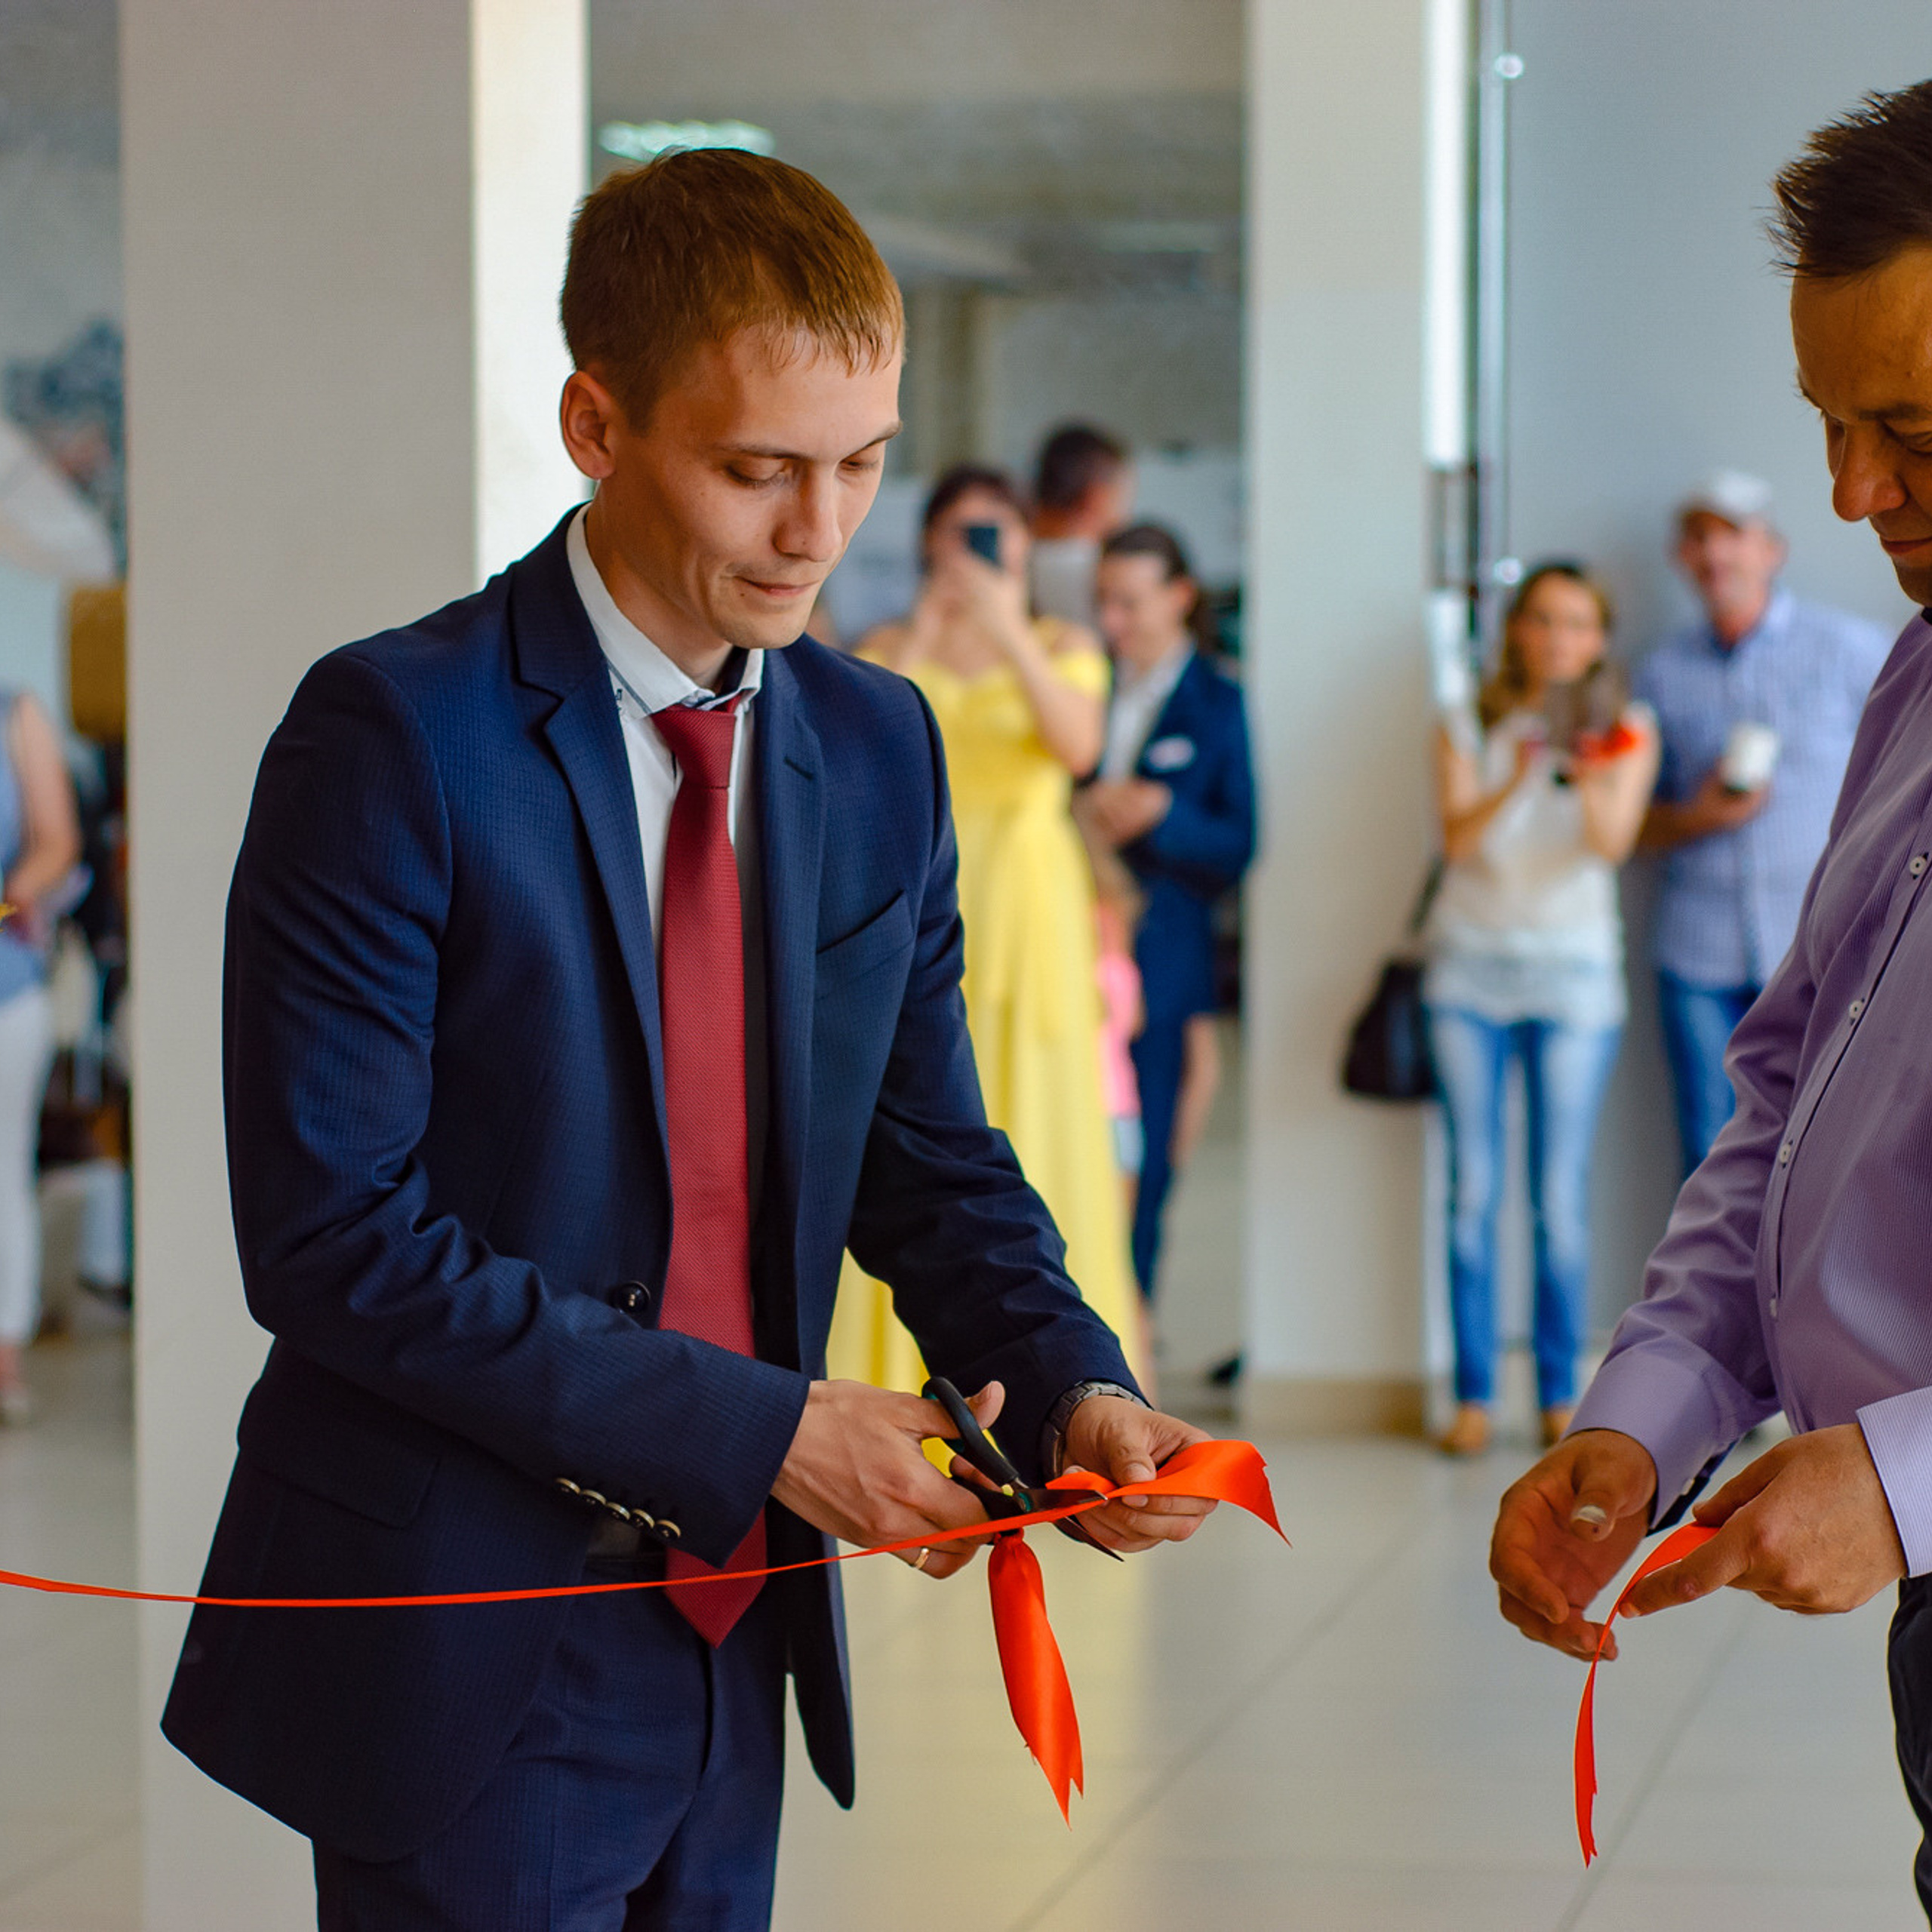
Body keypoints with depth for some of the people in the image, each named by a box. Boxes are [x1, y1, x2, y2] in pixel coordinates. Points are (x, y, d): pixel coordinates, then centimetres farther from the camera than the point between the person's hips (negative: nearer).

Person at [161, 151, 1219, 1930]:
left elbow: (928, 1154, 12)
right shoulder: (398, 737, -14)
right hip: (466, 1650, -6)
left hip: (731, 1635, 6)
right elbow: (334, 1234, -19)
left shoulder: (879, 749, 6)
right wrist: (758, 1430, -19)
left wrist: (1069, 1387, -9)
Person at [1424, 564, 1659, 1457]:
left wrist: (1590, 771, -31)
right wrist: (1515, 783, -28)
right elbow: (1457, 841, -9)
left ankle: (1560, 1395, 3)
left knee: (1561, 1195, -4)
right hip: (1472, 968, 0)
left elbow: (1613, 844, -10)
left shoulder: (1626, 730, 6)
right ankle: (1473, 1394, 0)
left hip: (1574, 972, 0)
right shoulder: (1468, 728, 7)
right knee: (1472, 1190, -3)